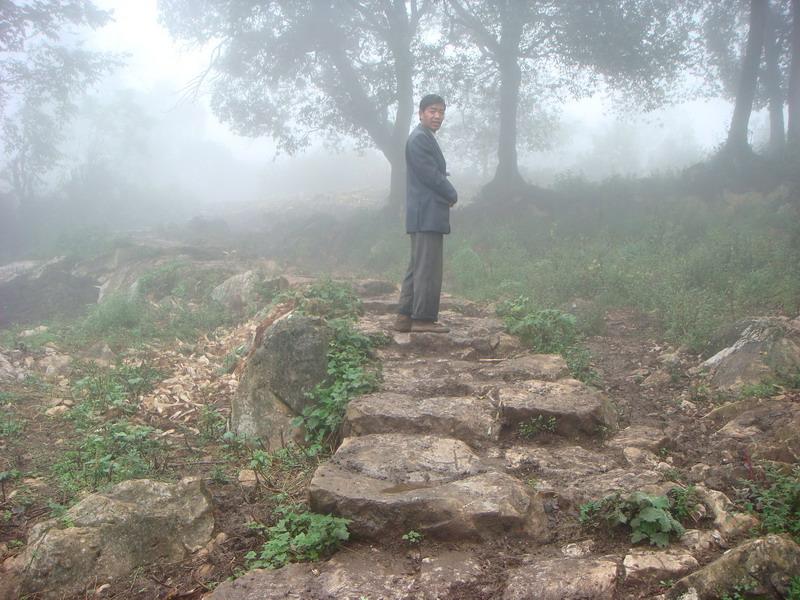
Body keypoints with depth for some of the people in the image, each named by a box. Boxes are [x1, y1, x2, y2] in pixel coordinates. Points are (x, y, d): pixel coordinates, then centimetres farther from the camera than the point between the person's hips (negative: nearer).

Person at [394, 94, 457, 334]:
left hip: (427, 215, 11)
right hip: (427, 214, -11)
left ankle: (405, 318, 16)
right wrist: (452, 195, -3)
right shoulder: (420, 138, -11)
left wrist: (447, 194, 6)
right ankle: (424, 318, -2)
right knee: (428, 268, -7)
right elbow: (431, 174, -17)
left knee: (418, 267, 12)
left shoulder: (426, 138, 22)